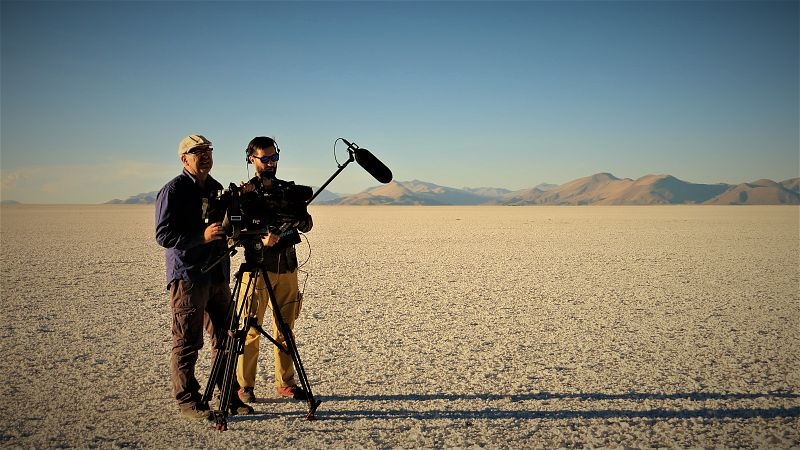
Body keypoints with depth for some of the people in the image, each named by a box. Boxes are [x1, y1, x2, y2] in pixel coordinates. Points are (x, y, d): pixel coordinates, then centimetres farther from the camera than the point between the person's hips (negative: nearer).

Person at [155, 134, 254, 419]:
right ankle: (187, 400, 8)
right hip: (187, 277, -7)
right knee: (187, 343, -2)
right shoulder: (173, 191, -7)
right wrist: (202, 236, -22)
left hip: (218, 276, 7)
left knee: (225, 338, 10)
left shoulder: (216, 188, 16)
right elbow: (163, 236, -14)